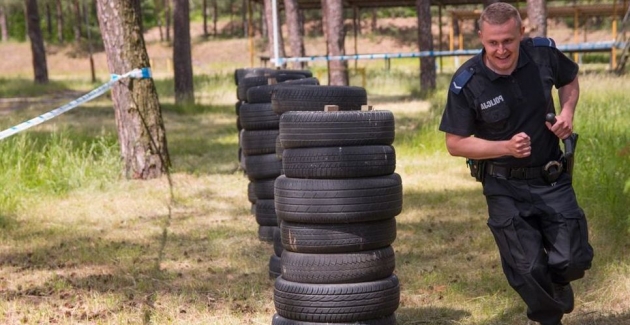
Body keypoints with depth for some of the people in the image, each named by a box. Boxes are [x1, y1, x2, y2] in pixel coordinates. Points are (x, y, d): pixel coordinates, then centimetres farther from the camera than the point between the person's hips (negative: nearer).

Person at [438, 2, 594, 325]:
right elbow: (455, 144, -11)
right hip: (505, 187, -2)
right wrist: (506, 147, -24)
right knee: (528, 268, -1)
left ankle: (555, 283, 38)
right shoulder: (466, 83, -18)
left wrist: (567, 111, -7)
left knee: (573, 260, 2)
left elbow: (570, 80, 14)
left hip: (552, 178, 2)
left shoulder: (543, 53, -9)